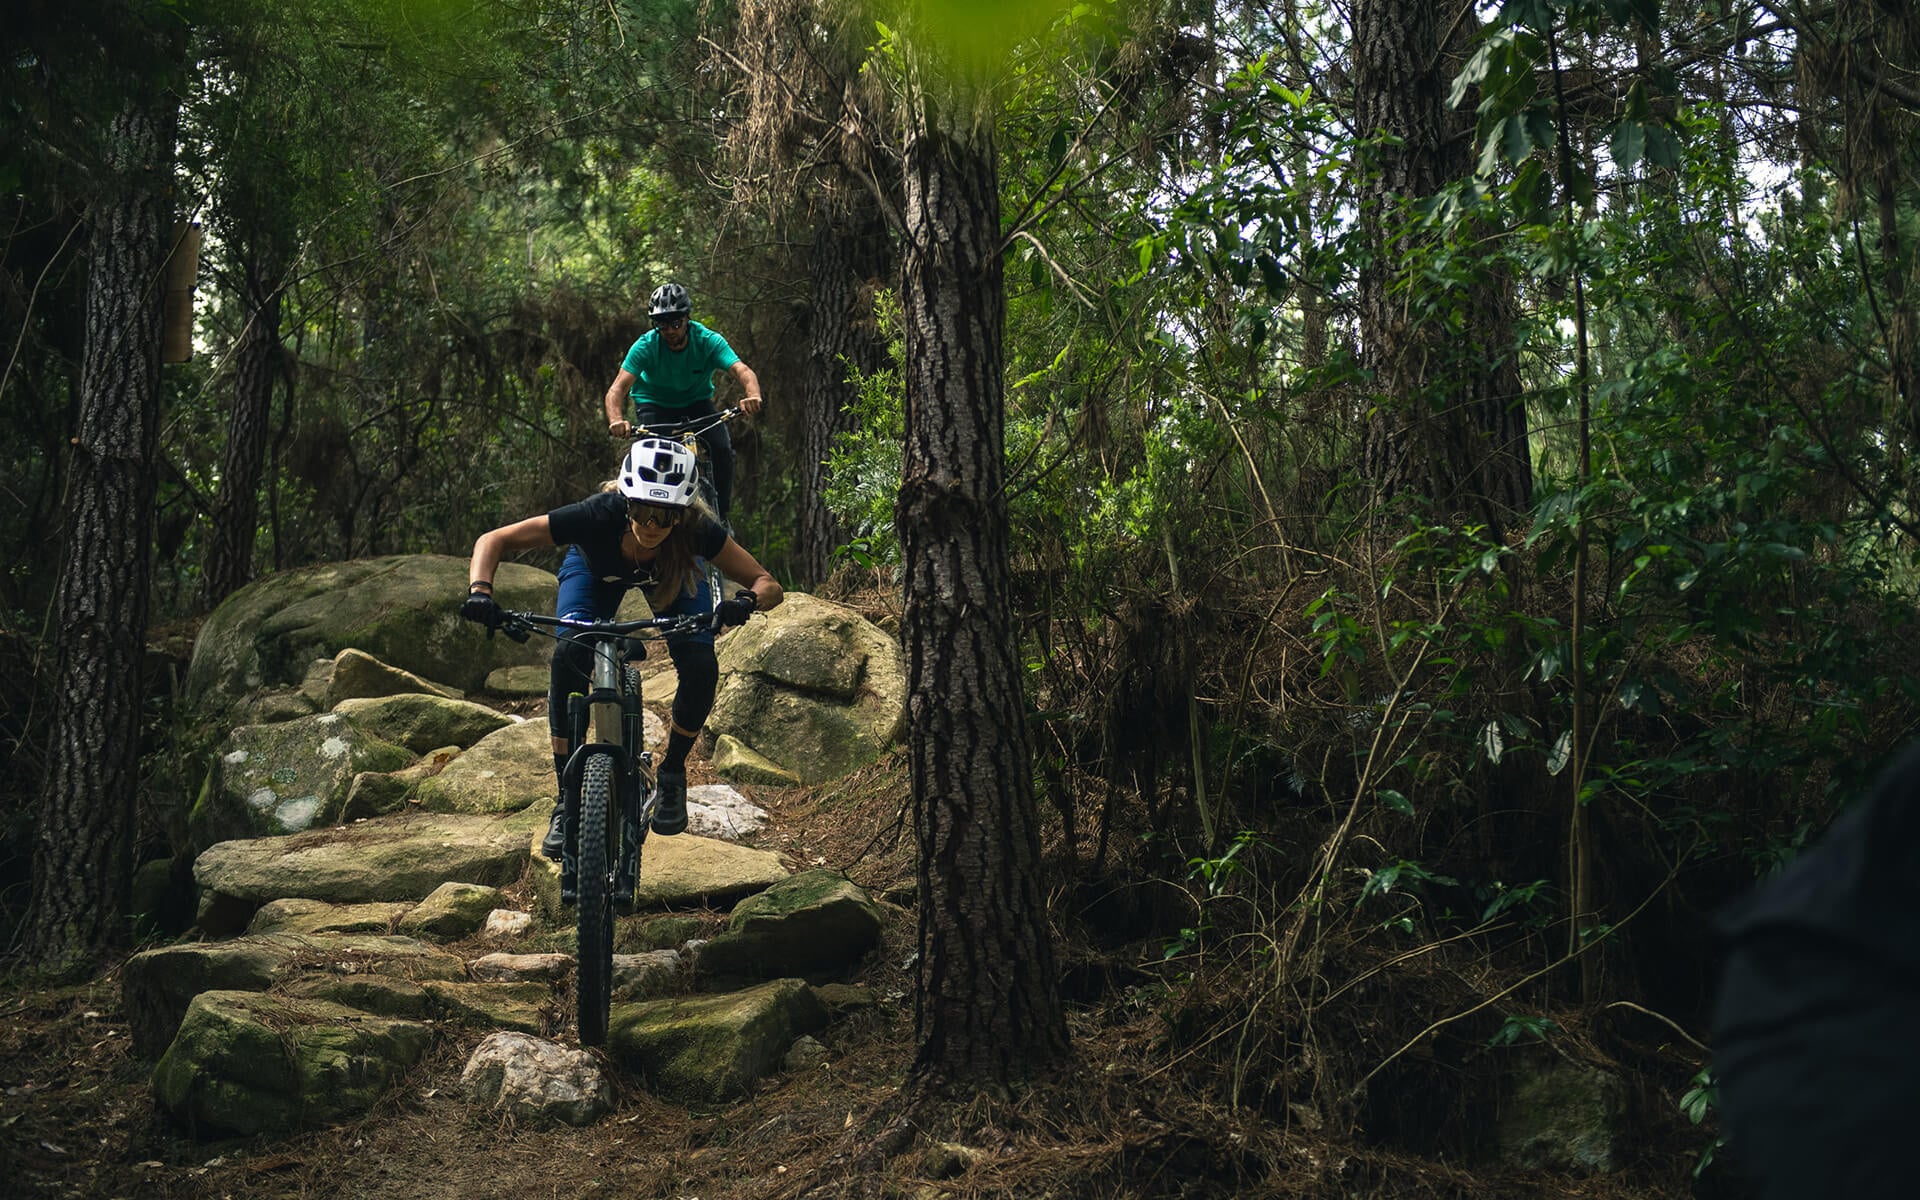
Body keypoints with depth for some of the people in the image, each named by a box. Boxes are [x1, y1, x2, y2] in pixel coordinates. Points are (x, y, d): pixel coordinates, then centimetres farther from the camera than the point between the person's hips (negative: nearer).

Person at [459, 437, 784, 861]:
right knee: (568, 658, -25)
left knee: (701, 667, -21)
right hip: (596, 568, -1)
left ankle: (672, 774, 6)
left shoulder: (697, 528, -39)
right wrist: (480, 590, -51)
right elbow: (493, 540, -32)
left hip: (672, 572, 1)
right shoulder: (599, 516, -41)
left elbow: (770, 585, -34)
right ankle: (567, 798, -12)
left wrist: (747, 601, -57)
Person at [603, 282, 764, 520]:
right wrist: (616, 420, -57)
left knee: (722, 450, -20)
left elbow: (742, 371, -39)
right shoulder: (646, 346, -26)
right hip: (654, 403, -1)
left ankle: (721, 516, -2)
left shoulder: (708, 341, -26)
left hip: (696, 401, 1)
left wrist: (753, 396, -62)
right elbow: (618, 387, -36)